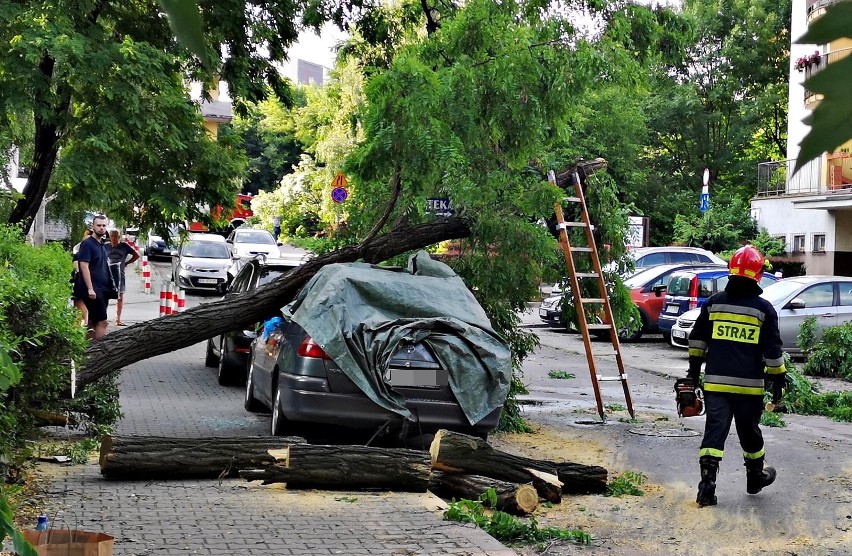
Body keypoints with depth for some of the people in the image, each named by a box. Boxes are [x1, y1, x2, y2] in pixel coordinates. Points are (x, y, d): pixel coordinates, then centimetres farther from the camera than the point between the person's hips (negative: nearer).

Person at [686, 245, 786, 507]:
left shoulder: (713, 303, 4)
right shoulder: (764, 308, -4)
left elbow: (697, 338, 12)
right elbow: (772, 349, -2)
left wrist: (694, 368, 23)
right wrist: (779, 378, 7)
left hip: (715, 382, 1)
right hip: (749, 385, -1)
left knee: (714, 430, -1)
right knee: (749, 431, 16)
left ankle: (707, 485, -13)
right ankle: (755, 476, 35)